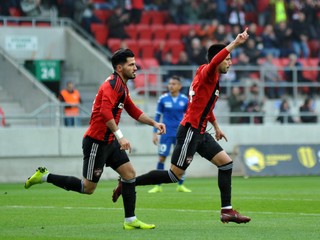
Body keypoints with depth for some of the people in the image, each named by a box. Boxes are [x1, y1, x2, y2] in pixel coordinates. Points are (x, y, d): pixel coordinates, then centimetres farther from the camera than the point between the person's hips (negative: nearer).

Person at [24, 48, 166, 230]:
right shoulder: (113, 84, -18)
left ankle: (130, 220, 5)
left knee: (130, 174, 1)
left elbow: (134, 112, 27)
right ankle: (45, 177, 9)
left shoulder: (122, 86, 14)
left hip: (109, 142, 10)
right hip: (96, 142, -10)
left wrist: (154, 123, 18)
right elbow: (105, 111, -33)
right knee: (88, 188, -3)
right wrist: (119, 135, -35)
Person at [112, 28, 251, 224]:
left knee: (226, 163, 3)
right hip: (190, 131, -10)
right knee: (175, 175, -7)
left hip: (200, 133, 10)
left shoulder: (212, 79, 17)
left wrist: (216, 127, 35)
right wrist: (235, 43, -43)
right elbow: (214, 62, -38)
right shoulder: (206, 74, -12)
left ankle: (227, 211, 4)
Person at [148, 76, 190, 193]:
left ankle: (181, 185, 13)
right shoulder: (163, 99, -3)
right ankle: (158, 186, 4)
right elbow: (157, 116, 4)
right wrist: (155, 133, 1)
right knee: (162, 158, -5)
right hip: (166, 133, -1)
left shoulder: (184, 99, 0)